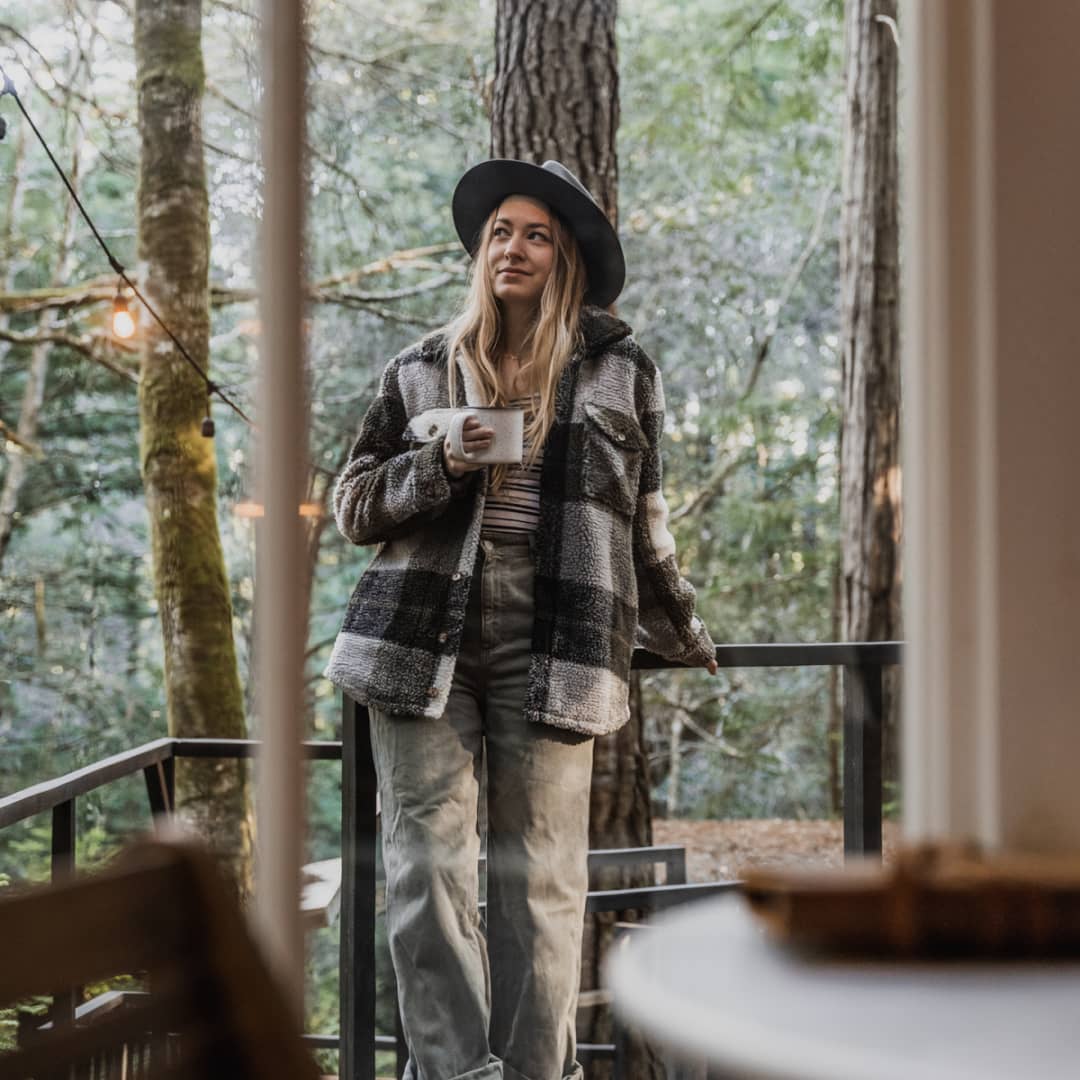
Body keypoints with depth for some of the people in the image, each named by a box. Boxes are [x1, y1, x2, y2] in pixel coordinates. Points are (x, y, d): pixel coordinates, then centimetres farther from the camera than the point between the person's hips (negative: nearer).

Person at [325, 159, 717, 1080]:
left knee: (540, 874, -2)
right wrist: (438, 466, -4)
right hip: (424, 640, 1)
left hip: (553, 645, -1)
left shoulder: (620, 370, 12)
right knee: (426, 862, -5)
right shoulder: (423, 369, 13)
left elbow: (641, 518, 21)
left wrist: (676, 631, 26)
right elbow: (354, 504, 14)